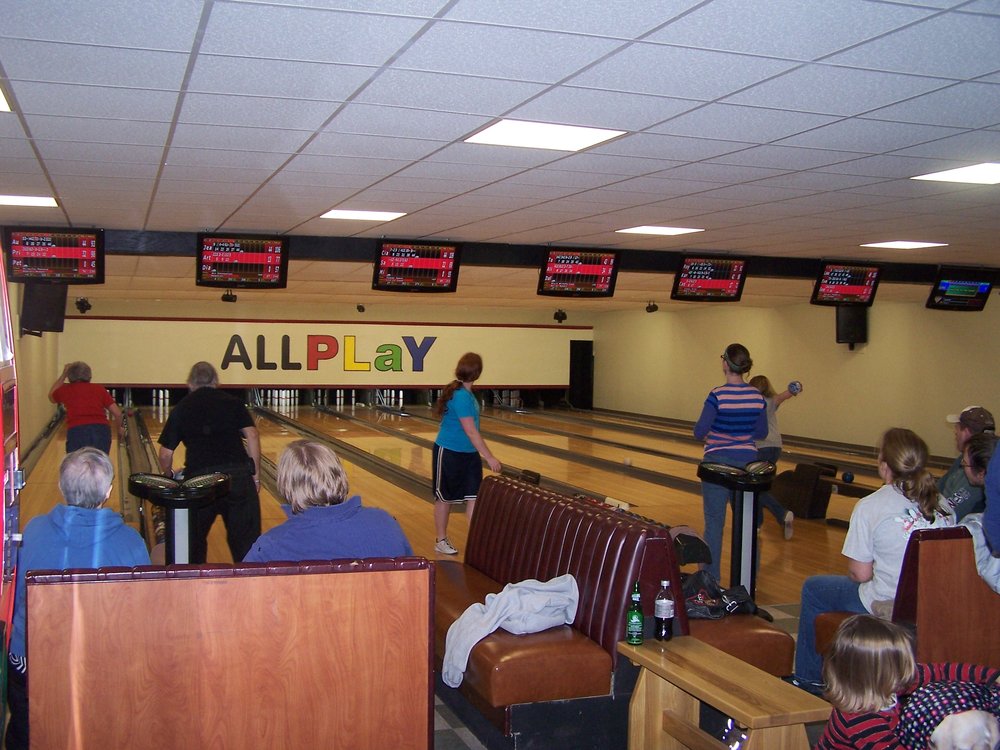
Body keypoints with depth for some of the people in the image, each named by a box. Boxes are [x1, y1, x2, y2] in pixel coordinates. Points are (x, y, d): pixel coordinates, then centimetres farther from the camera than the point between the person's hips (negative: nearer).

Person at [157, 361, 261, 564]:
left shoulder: (181, 408, 11)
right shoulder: (232, 402, 11)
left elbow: (165, 454, 9)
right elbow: (251, 435, 0)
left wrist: (169, 477, 28)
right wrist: (255, 474, 5)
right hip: (238, 476, 0)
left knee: (195, 539, 19)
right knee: (245, 539, 5)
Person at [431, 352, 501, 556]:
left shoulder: (465, 393, 2)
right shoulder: (461, 397, -24)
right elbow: (471, 432, -24)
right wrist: (489, 458, -21)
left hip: (469, 454, 8)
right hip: (449, 454, -8)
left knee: (474, 497, 1)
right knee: (445, 498, 9)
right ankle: (441, 540, 23)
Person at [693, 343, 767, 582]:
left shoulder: (718, 395, -16)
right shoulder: (757, 396, -2)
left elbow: (700, 432, -13)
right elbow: (761, 432, 7)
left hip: (718, 462, -4)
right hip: (748, 461, 4)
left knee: (714, 522, 5)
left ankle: (711, 578, 10)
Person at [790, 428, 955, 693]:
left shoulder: (870, 506, -15)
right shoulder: (944, 505, -1)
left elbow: (860, 574, -12)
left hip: (887, 608, -6)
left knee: (813, 588, 19)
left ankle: (808, 679, 28)